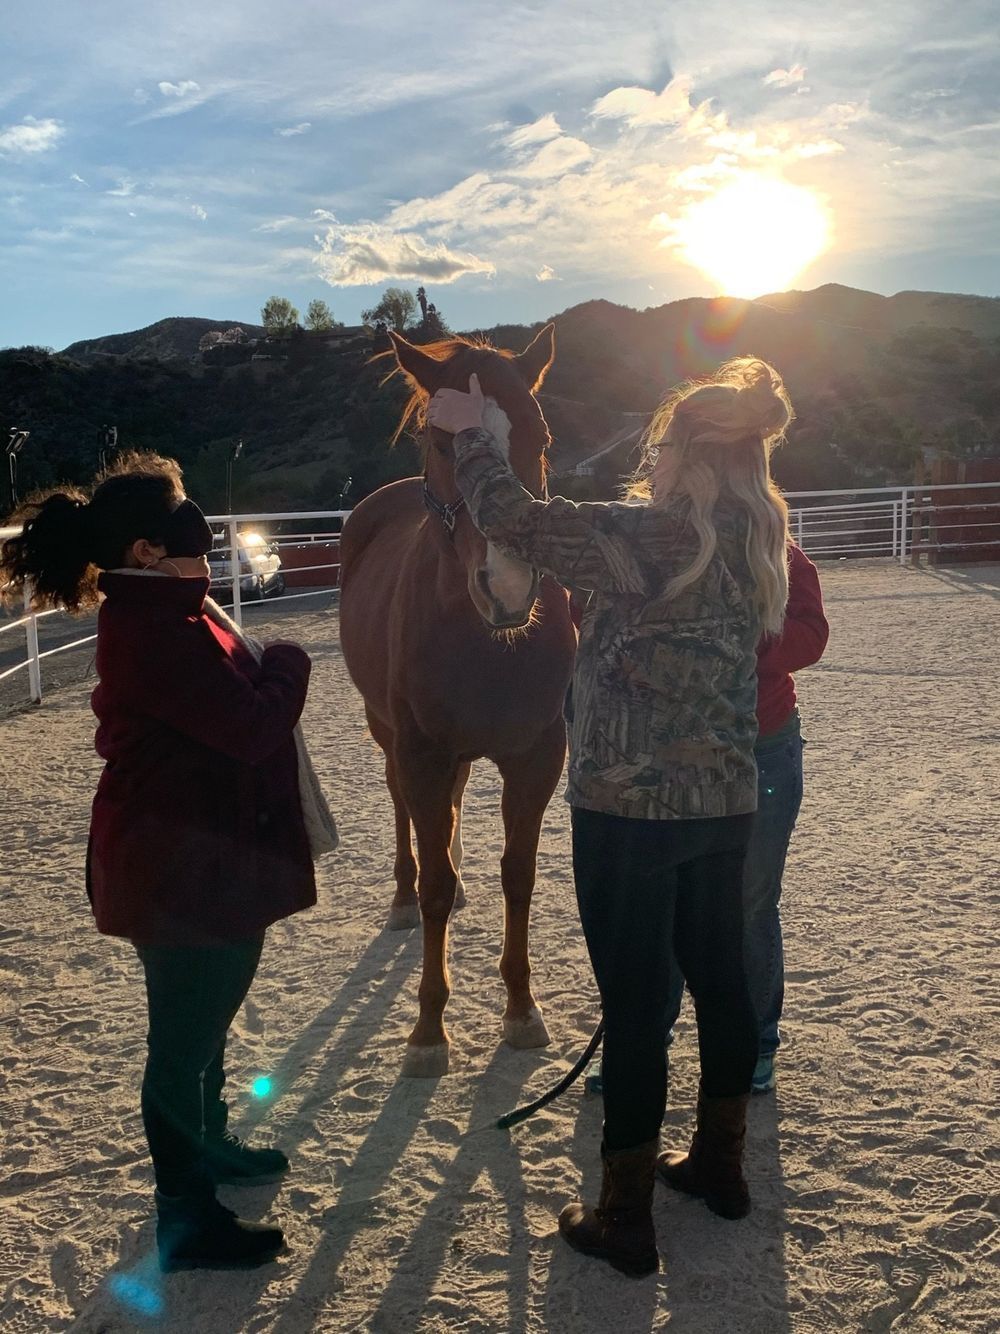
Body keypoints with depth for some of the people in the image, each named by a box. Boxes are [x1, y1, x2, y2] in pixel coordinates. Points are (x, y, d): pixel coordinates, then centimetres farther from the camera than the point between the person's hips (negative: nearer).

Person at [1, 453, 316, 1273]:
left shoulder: (154, 614, 8)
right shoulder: (157, 631, -26)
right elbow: (256, 727, -26)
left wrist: (261, 670, 0)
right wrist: (288, 664, -10)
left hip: (198, 856, 11)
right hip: (183, 871, -11)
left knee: (203, 1016, 26)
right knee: (186, 1032, 4)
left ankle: (208, 1145, 47)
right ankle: (185, 1219, 22)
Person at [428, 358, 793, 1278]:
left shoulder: (651, 536, -18)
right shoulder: (755, 544, 6)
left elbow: (513, 520, -14)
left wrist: (471, 433, 2)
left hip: (629, 809, -7)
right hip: (727, 805, 8)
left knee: (633, 1003, 3)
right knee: (720, 978, 19)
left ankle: (625, 1219, 17)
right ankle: (721, 1166, 38)